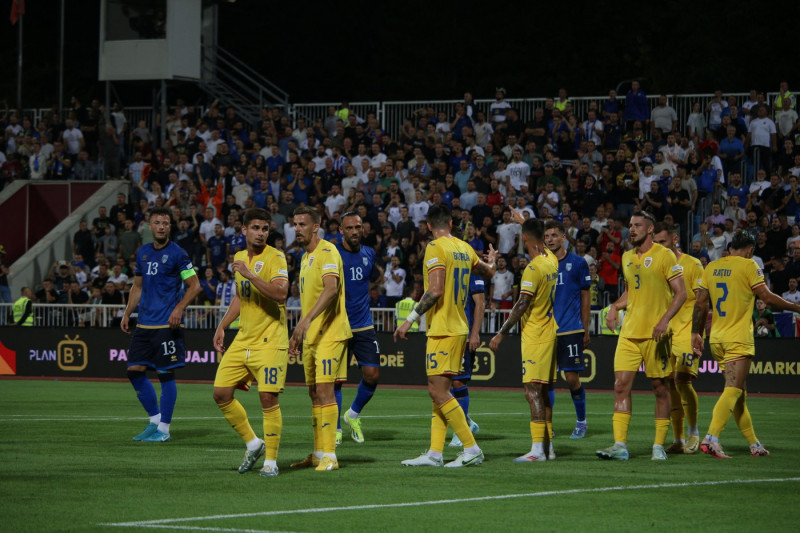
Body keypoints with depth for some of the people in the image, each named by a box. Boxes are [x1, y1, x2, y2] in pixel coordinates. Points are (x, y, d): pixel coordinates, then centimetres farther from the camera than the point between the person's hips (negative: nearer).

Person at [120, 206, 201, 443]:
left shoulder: (177, 253, -6)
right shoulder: (142, 252, 13)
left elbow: (195, 285, -8)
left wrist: (179, 308, -21)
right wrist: (127, 313, 15)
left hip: (167, 325, -7)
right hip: (144, 323, 7)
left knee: (165, 374, -4)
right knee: (134, 370, 3)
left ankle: (163, 429, 4)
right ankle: (155, 420, 16)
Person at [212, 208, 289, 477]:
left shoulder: (275, 258, -9)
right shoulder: (239, 257, 13)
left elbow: (280, 294, -25)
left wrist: (250, 274, -28)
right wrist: (222, 327, 21)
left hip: (270, 341, -7)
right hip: (243, 340, 7)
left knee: (268, 397, -11)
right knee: (221, 393, 3)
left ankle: (271, 460, 1)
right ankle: (253, 444, 20)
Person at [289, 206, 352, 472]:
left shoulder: (327, 252, -12)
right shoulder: (306, 257, 18)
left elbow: (331, 288, -28)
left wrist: (307, 320, -38)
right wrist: (298, 333, 25)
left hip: (329, 333, -10)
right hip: (311, 336, 10)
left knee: (324, 389, -14)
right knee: (314, 393, 11)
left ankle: (329, 455, -15)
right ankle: (318, 454, 17)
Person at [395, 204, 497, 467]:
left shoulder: (436, 248, -11)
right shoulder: (464, 248, 12)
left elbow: (435, 291, -20)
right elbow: (487, 272, 31)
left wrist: (410, 319, -16)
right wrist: (490, 262, 55)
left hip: (442, 330, -9)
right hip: (459, 328, 9)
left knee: (438, 390, -9)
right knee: (440, 391, 9)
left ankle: (472, 449, -11)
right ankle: (434, 453, 7)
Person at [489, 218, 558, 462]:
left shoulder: (533, 269, -18)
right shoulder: (552, 260, 7)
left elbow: (522, 305, -22)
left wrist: (501, 334, -21)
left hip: (535, 337, -9)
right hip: (550, 331, 9)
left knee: (533, 390, -11)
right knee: (542, 391, 14)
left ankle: (538, 449, -16)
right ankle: (548, 446, 18)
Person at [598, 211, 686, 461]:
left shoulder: (664, 256, -5)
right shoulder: (627, 257, 14)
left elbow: (680, 293, -7)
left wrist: (665, 319, -19)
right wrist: (615, 307, 8)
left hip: (655, 334, -5)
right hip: (629, 333, 5)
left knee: (660, 388, 2)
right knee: (621, 385, -5)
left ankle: (659, 445, 10)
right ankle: (620, 445, -7)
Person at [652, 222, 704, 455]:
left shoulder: (692, 265, -4)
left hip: (687, 333, -6)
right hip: (665, 335, 6)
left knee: (682, 380, -17)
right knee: (670, 384, 2)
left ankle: (693, 431, 0)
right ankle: (679, 440, 9)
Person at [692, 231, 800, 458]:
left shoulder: (712, 267, 11)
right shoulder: (748, 266, -6)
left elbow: (700, 303, 10)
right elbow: (767, 297, -10)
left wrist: (696, 333, 16)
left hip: (716, 338, 7)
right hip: (738, 338, -7)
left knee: (738, 393, 12)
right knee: (733, 391, -12)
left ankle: (754, 444, 17)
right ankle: (711, 438, -27)